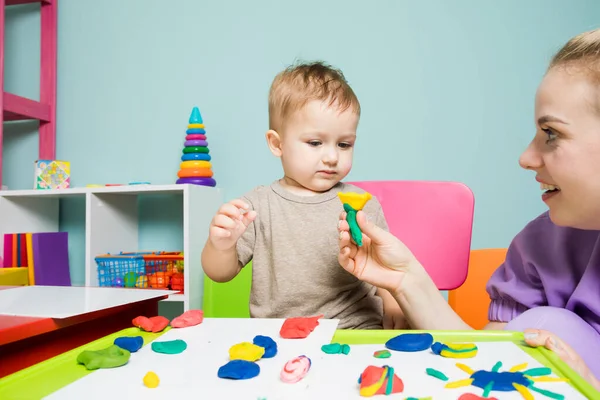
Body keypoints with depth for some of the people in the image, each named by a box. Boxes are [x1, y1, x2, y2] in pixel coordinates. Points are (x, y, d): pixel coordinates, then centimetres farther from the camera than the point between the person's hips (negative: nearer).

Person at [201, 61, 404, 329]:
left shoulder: (363, 204, 4)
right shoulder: (258, 206, 0)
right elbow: (220, 273, 2)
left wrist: (395, 311, -4)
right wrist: (220, 245, -19)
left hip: (358, 330, 0)